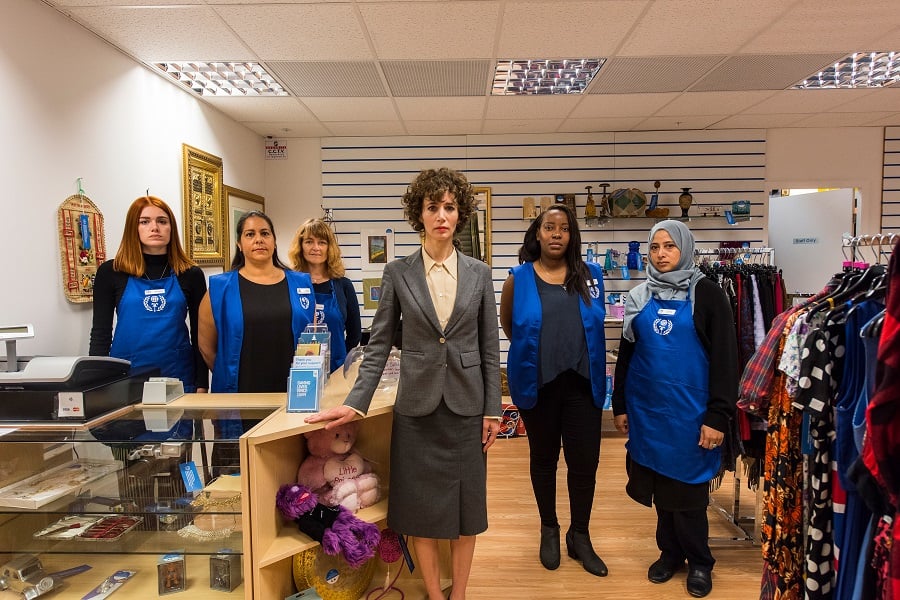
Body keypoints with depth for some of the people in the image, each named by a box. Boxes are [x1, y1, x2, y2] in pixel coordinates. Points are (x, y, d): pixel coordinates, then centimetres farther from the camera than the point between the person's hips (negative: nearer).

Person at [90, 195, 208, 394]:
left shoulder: (191, 275, 2)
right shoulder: (110, 272, 2)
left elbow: (199, 335, 4)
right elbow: (100, 332, 4)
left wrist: (202, 385, 0)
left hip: (178, 376, 0)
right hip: (125, 377, 0)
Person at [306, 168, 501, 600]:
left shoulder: (478, 273, 1)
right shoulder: (397, 273, -1)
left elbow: (490, 346, 3)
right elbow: (379, 344, -1)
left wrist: (492, 410, 0)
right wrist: (355, 402, -10)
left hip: (466, 404, 1)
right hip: (417, 406, -1)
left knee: (466, 504, 11)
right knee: (421, 507, 9)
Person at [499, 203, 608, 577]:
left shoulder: (591, 275, 0)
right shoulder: (518, 278, -4)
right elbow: (507, 324, 11)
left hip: (582, 384, 1)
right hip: (537, 385, -1)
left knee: (585, 462, 6)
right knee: (543, 459, 15)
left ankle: (580, 536, 28)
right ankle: (549, 530, 35)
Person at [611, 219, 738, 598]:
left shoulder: (706, 294, -4)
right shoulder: (639, 297, 8)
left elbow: (725, 359, -7)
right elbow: (626, 354, 12)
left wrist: (717, 416, -12)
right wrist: (620, 406, 10)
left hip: (689, 411, -3)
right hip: (647, 410, 4)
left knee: (688, 488, 7)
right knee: (660, 486, 13)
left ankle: (699, 561, 27)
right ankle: (670, 551, 31)